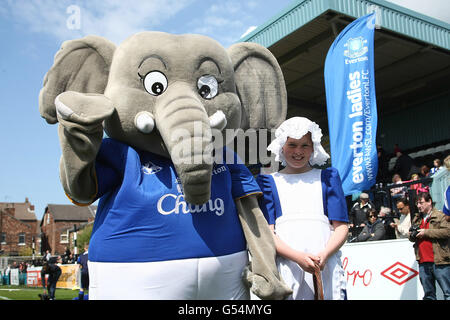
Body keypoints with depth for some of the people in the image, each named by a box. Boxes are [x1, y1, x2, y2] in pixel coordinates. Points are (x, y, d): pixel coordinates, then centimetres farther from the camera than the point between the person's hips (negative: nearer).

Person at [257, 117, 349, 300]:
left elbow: (341, 226, 7)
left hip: (326, 268, 1)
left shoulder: (327, 177, 15)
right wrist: (297, 257, -15)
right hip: (286, 269, -1)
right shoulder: (268, 182, 11)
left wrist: (324, 255, -12)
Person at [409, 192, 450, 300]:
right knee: (428, 294, 11)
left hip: (439, 262, -6)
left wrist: (426, 232, -14)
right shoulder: (417, 219, 18)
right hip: (423, 262, 6)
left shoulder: (440, 216, -2)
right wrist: (412, 236, 2)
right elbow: (412, 237, 27)